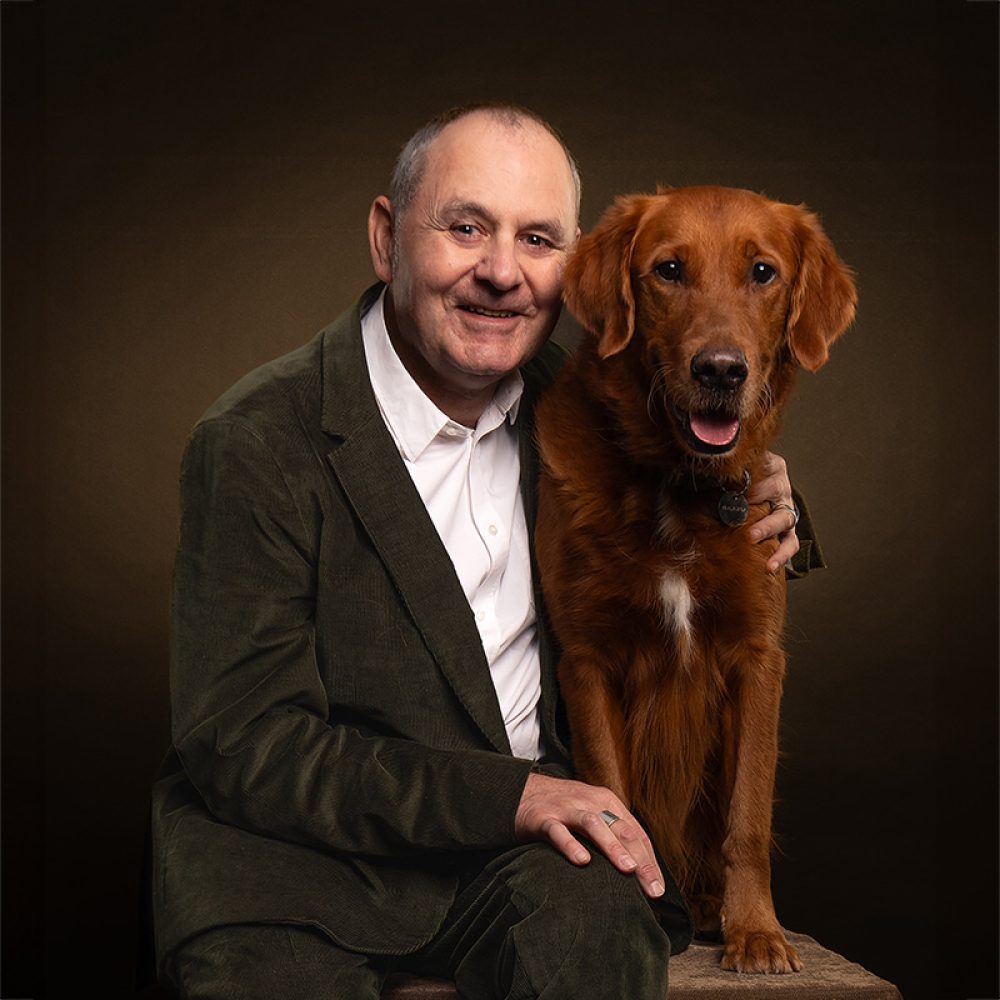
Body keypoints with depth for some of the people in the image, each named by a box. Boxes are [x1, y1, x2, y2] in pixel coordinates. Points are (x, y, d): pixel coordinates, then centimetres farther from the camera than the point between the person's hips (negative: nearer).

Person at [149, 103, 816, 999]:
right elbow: (243, 746, -15)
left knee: (599, 922, -29)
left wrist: (759, 512, 1)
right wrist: (506, 795, -22)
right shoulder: (255, 446, -13)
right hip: (293, 843, -3)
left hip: (530, 817, 4)